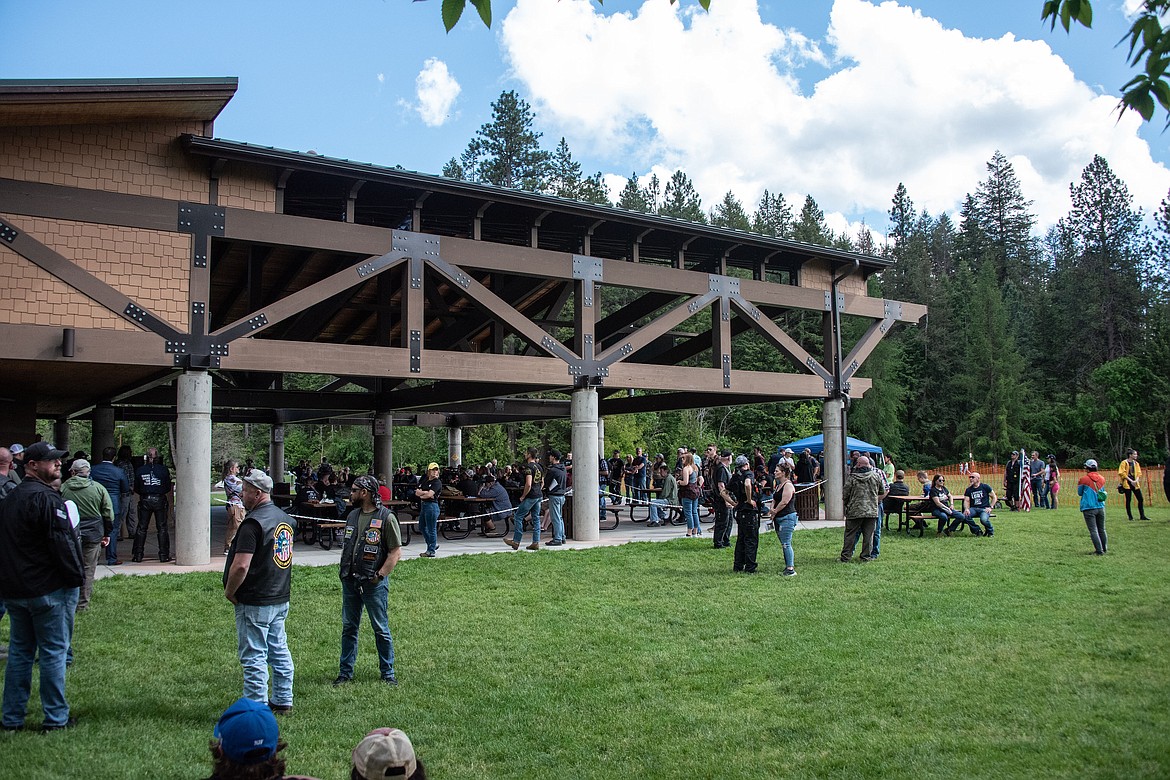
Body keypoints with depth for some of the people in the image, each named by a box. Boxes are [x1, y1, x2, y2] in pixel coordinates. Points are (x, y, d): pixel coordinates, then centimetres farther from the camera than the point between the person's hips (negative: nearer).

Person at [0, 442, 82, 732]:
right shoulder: (45, 497, -16)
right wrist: (77, 577, -12)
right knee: (53, 652, 1)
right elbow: (62, 542, -20)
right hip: (49, 589, -9)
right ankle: (56, 718, 8)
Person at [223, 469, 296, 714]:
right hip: (281, 599, 9)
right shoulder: (285, 519, 9)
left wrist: (229, 592, -9)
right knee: (279, 651, 16)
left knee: (254, 657, -1)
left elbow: (241, 566, -25)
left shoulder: (253, 522, -19)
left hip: (254, 602, -9)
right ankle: (283, 701, 25)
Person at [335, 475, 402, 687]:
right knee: (349, 627, 12)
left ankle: (387, 673, 14)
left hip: (373, 583, -6)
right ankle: (345, 672, 22)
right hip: (350, 581, 6)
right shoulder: (352, 516, 11)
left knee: (381, 629, 3)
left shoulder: (386, 517, -10)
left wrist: (379, 575, -16)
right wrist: (344, 571, 9)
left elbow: (395, 552, -11)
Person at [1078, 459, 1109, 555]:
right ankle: (1104, 549, 25)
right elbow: (1102, 491, 20)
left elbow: (1079, 493, 4)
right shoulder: (1102, 479, 7)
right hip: (1101, 507, 5)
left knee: (1093, 530, -3)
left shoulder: (1083, 479, -8)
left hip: (1089, 508, -5)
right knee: (1101, 529, 17)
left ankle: (1099, 551, -7)